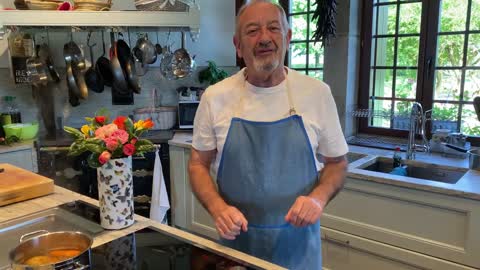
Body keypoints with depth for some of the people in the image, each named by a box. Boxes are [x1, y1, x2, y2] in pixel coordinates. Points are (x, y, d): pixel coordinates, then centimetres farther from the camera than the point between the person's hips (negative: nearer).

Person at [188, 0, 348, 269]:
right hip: (236, 238, 0)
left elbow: (337, 163, 3)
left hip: (298, 241, 0)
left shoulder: (317, 93, -6)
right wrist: (218, 208, -15)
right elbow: (198, 164, 2)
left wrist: (319, 197, -16)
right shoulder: (215, 97, -6)